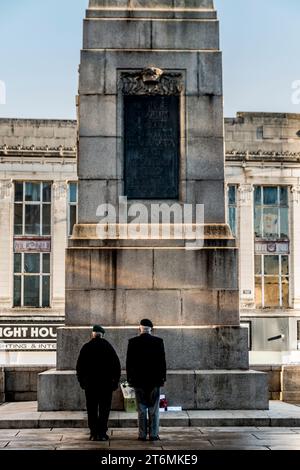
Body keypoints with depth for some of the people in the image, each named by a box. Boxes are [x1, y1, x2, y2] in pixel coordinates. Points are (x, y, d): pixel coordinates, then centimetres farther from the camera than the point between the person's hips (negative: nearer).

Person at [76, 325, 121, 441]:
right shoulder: (108, 347, -1)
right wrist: (115, 382, 8)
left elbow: (79, 366, 2)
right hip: (106, 383, 0)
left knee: (92, 409, 6)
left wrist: (81, 381, 11)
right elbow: (117, 365, 1)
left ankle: (93, 433, 5)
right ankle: (102, 433, 0)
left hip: (90, 383, 1)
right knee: (104, 409, 3)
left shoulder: (86, 347, 0)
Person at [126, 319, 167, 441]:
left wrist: (129, 379, 7)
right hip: (155, 380, 0)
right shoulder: (158, 341, -3)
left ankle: (142, 435, 4)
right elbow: (162, 361, -1)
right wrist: (163, 378, 6)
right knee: (154, 409, 5)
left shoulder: (132, 342, -2)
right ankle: (153, 434, 4)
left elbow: (129, 362, 0)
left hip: (138, 380, 0)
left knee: (141, 408, 5)